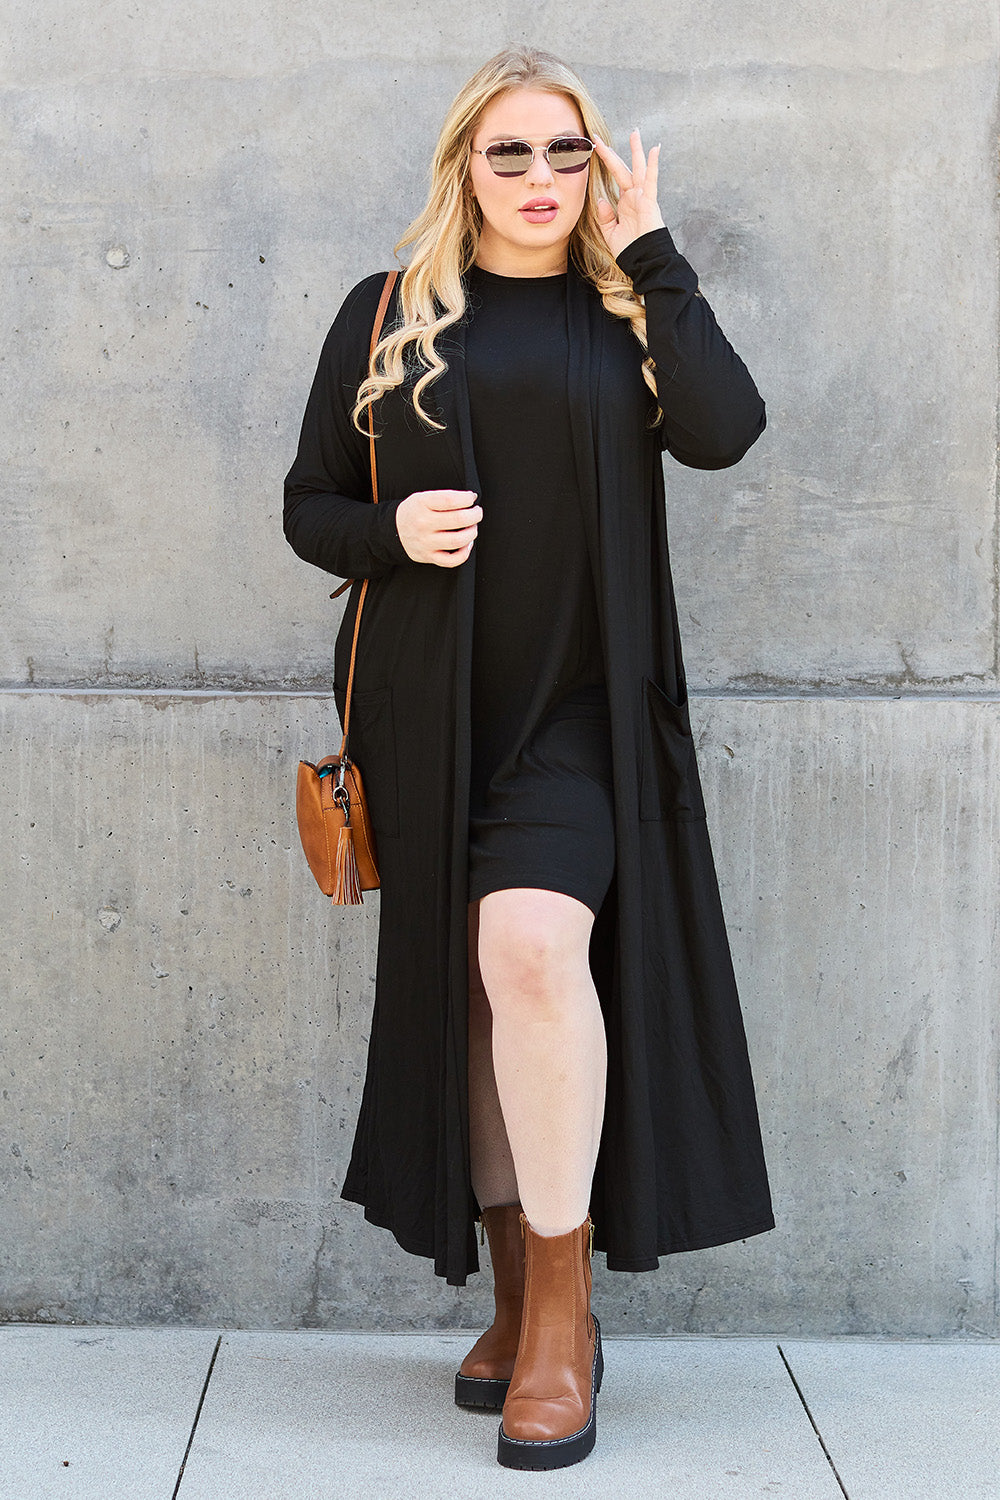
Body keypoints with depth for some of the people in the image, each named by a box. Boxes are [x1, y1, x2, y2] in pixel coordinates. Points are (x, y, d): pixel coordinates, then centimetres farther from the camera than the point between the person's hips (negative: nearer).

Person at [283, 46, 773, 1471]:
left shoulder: (630, 312, 9)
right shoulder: (390, 315, 10)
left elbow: (724, 430, -11)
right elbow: (309, 505, 10)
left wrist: (651, 250, -5)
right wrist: (391, 529, -11)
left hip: (578, 707, -2)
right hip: (430, 709, 2)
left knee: (536, 946, -24)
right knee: (467, 988, 6)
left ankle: (564, 1311, -11)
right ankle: (517, 1300, 21)